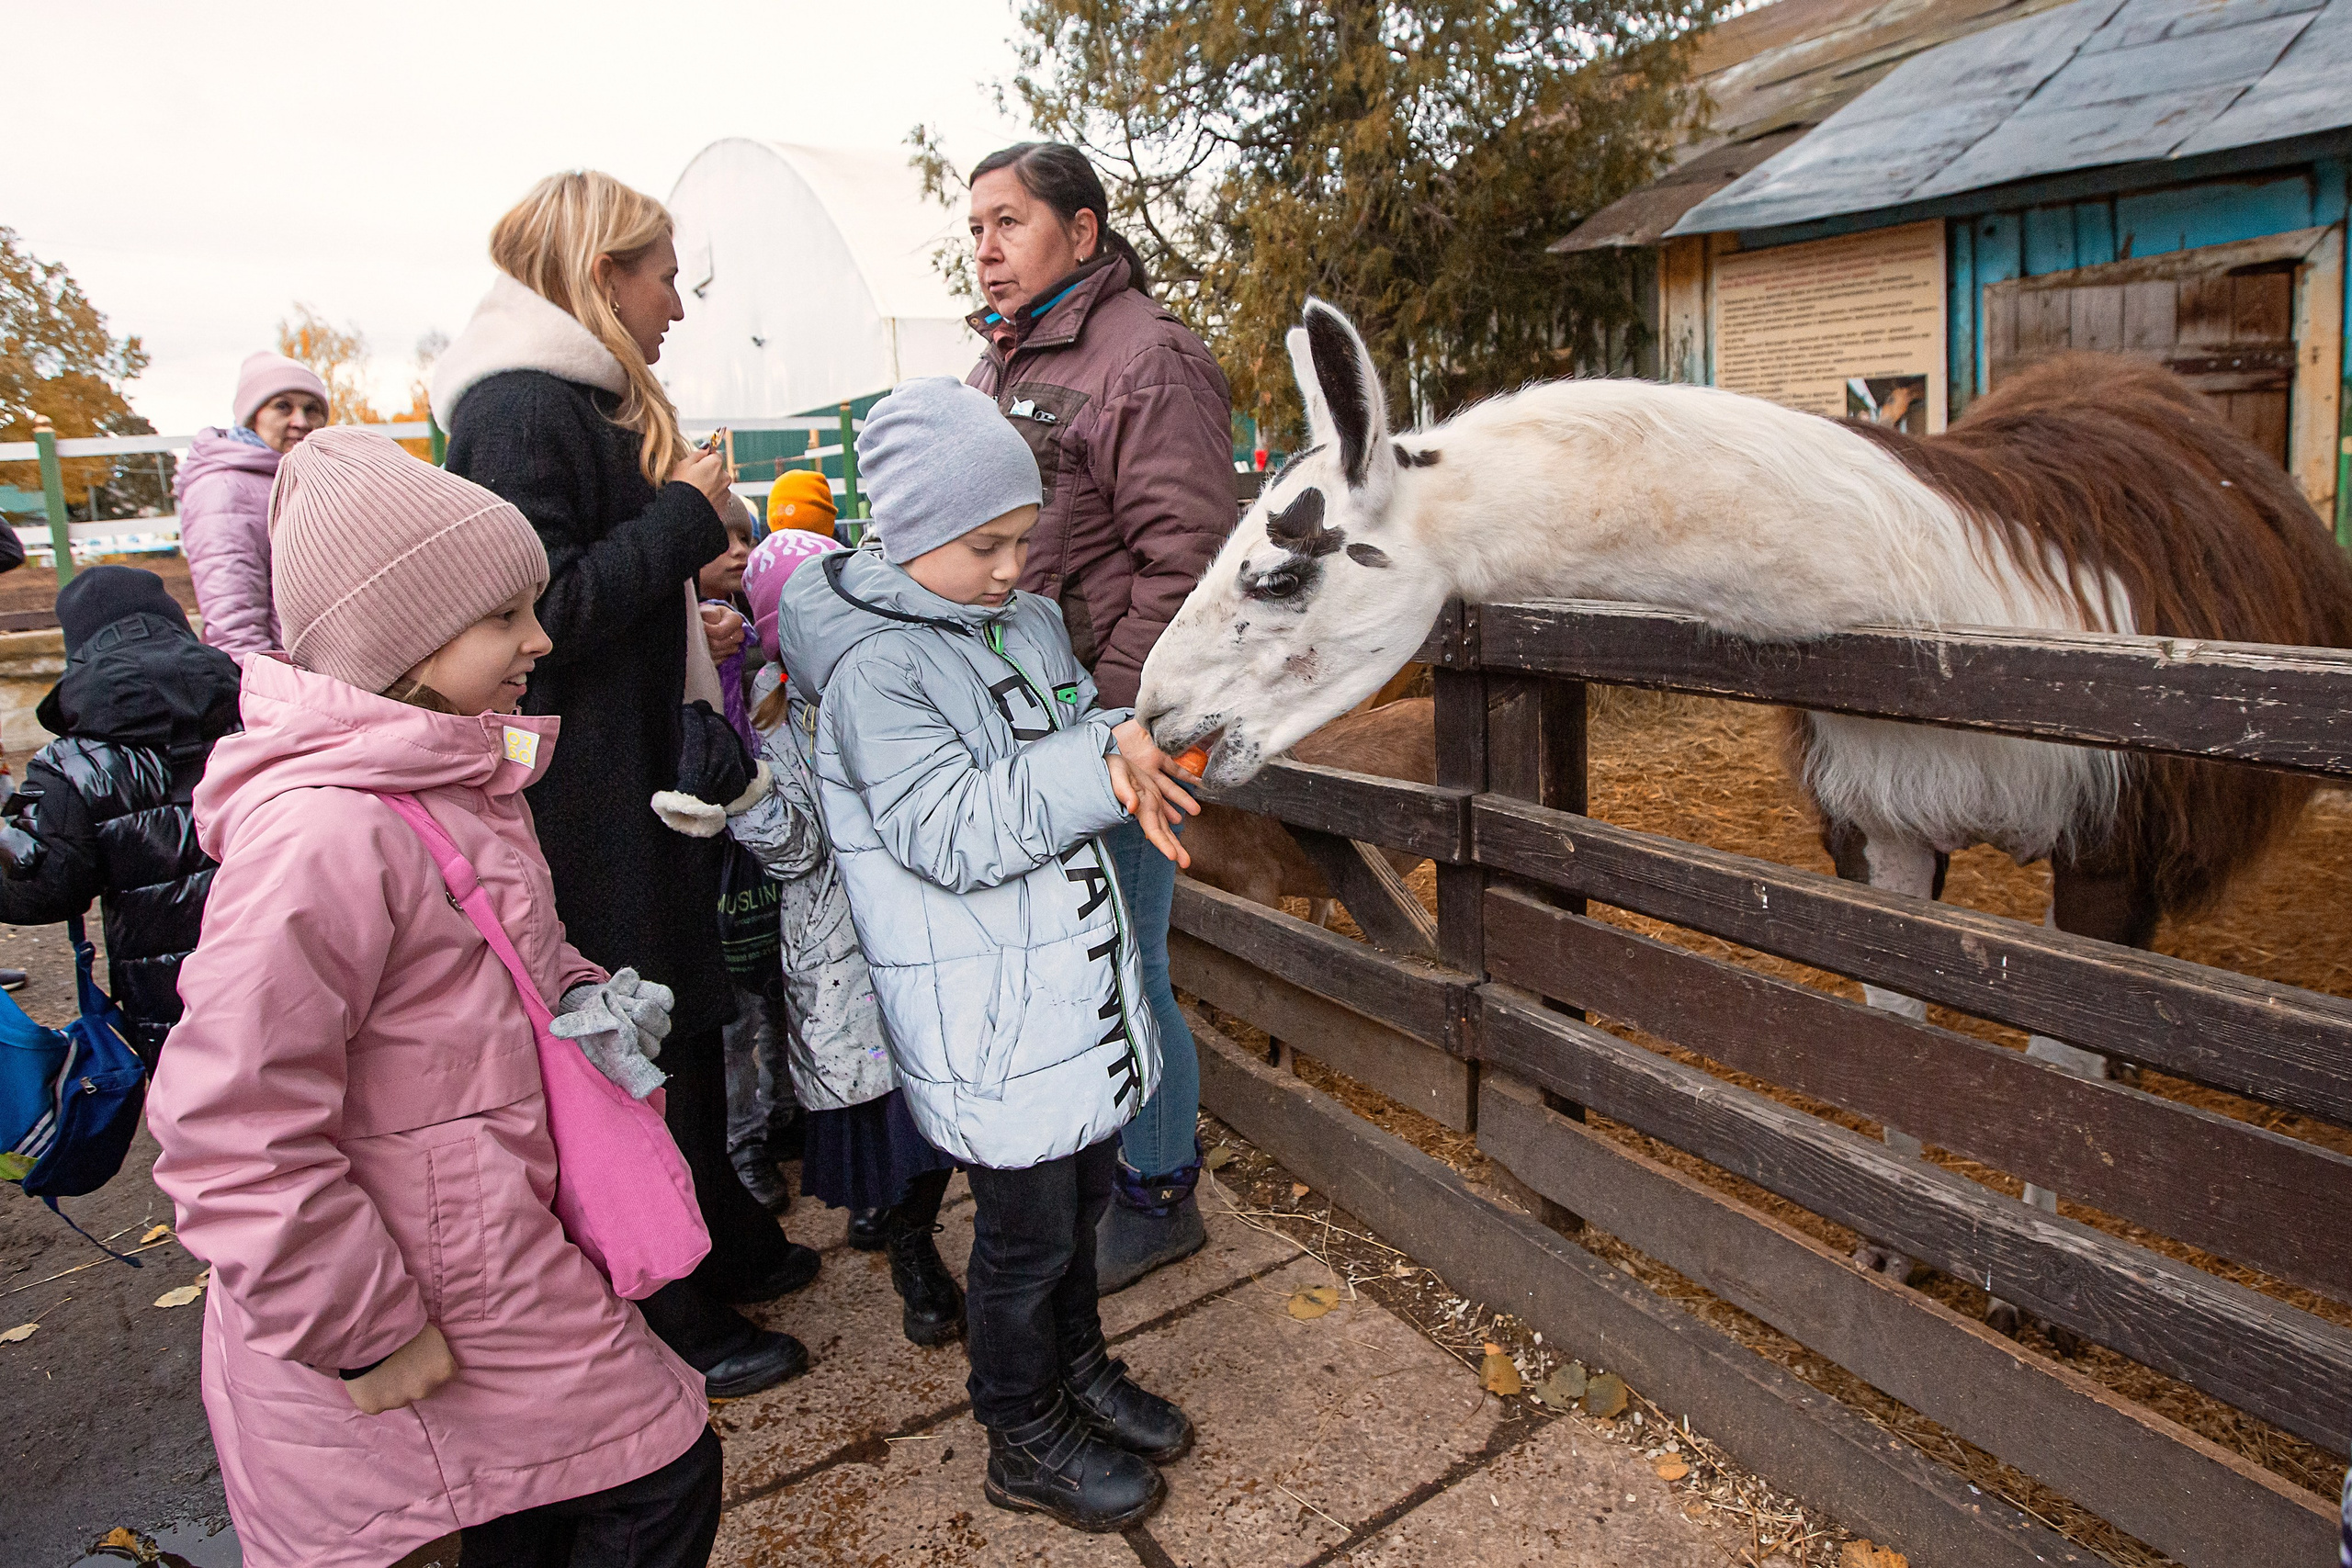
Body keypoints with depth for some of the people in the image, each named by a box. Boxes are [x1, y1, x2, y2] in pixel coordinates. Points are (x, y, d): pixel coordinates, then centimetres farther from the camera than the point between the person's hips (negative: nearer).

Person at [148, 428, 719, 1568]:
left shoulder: (465, 777, 5)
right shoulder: (323, 832, -27)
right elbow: (229, 1136, -27)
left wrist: (580, 996, 1)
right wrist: (371, 1338, -19)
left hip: (499, 1245, 9)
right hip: (437, 1301, -9)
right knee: (659, 1472, 5)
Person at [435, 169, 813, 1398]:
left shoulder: (586, 402, 15)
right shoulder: (522, 412, -17)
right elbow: (543, 611, -24)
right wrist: (684, 518, -17)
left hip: (641, 778, 10)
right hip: (591, 800, -10)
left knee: (685, 1018, 19)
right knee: (639, 1046, 2)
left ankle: (725, 1246, 37)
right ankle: (673, 1321, 19)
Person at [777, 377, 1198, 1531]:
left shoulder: (1029, 621, 7)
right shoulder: (872, 666, -18)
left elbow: (1080, 724, 14)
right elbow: (949, 832, -25)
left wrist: (1118, 749, -10)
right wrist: (1097, 769, -27)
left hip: (1075, 982, 8)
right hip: (985, 1022, -8)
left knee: (1082, 1185, 23)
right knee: (1025, 1231, 8)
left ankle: (1076, 1365, 47)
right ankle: (1026, 1443, 32)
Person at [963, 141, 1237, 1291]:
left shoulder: (1149, 359, -10)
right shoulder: (998, 365, 17)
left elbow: (1184, 565, -17)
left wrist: (1106, 716, -20)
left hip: (1109, 724, -8)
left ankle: (1158, 1194, 21)